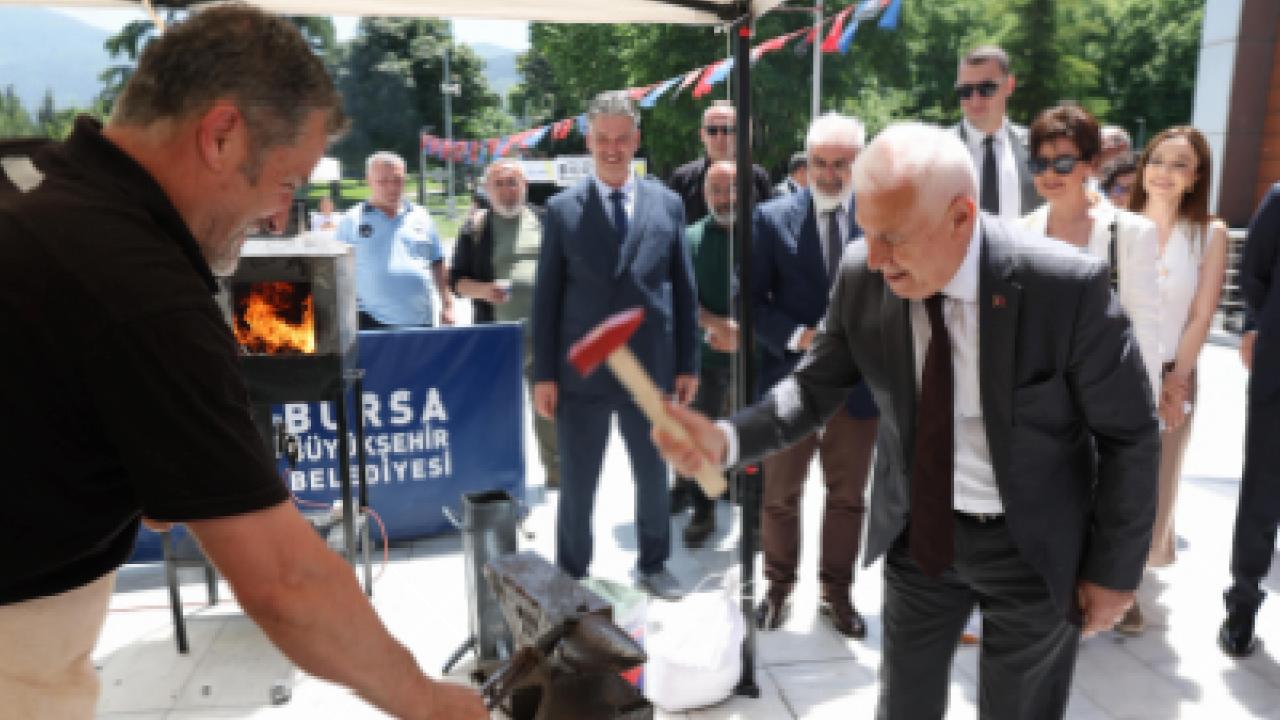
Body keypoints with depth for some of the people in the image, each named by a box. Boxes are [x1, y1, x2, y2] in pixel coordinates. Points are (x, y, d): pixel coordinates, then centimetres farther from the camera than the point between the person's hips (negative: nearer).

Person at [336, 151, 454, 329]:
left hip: (420, 320, 3)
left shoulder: (421, 217, 9)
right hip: (372, 321, -3)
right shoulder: (352, 221, 1)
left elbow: (438, 265, 14)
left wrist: (447, 305, 8)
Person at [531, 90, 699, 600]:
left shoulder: (667, 204, 4)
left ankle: (653, 564, 38)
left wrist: (688, 364, 3)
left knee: (654, 476, 17)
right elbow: (546, 296, -1)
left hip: (650, 370, 2)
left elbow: (683, 290, 6)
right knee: (576, 484, 9)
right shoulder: (562, 209, 0)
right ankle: (573, 575, 28)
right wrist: (543, 374, -5)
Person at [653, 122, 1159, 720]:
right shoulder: (861, 276, -16)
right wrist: (726, 437, -25)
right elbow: (816, 387, -6)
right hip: (917, 532, 3)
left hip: (1032, 545, -2)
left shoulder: (1067, 285, -26)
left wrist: (1113, 571, -7)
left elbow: (1129, 434, -14)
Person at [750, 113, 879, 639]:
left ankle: (837, 592, 32)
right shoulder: (773, 217, -4)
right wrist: (799, 337, -17)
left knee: (848, 498, 14)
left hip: (857, 382, 1)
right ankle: (779, 587, 33)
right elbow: (751, 299, -5)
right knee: (780, 496, 13)